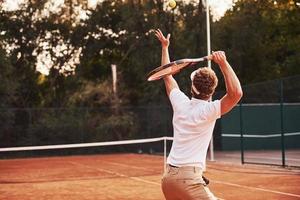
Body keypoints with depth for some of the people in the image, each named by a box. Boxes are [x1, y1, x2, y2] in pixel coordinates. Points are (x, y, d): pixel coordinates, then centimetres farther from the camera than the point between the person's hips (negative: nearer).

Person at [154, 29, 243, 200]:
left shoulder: (181, 103, 7)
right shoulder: (208, 110, -10)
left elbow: (167, 76, 23)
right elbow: (236, 93, -23)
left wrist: (165, 47, 33)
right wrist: (223, 63, -17)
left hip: (168, 176, 8)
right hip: (189, 179, -7)